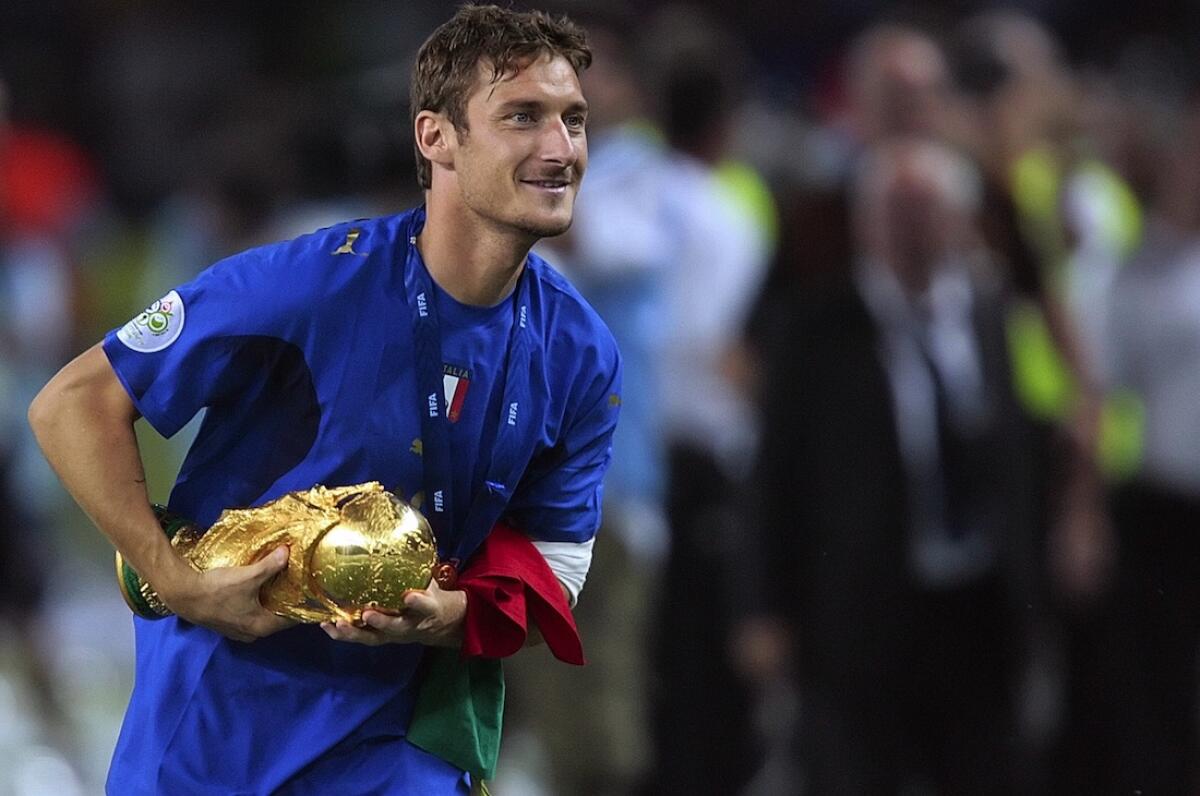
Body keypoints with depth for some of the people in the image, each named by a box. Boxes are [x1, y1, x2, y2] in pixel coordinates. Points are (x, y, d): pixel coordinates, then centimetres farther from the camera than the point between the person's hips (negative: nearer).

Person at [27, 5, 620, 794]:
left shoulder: (581, 358, -5)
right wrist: (178, 582, -22)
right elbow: (74, 403, -14)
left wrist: (450, 617, -21)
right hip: (218, 726, -3)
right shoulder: (313, 285, -19)